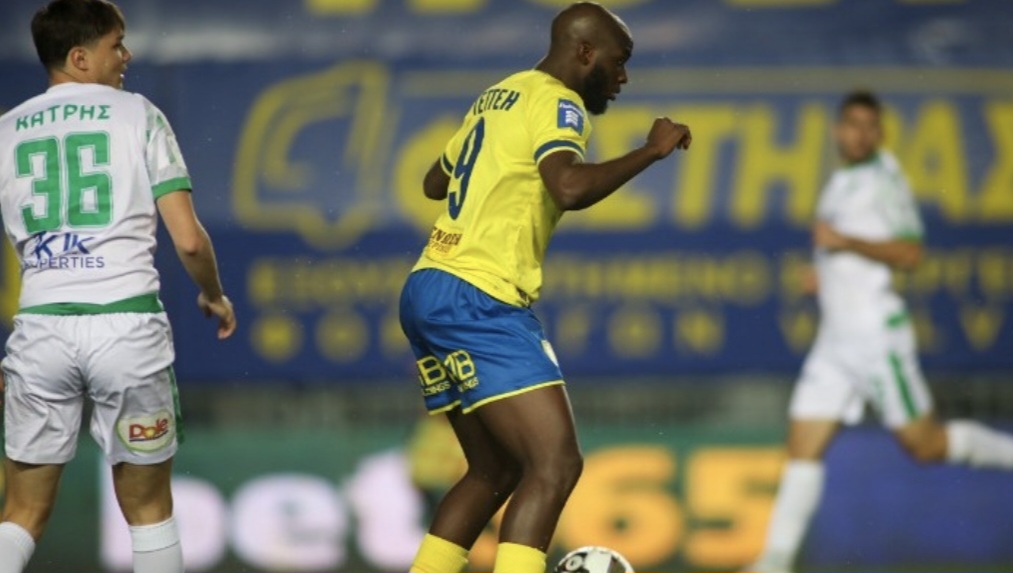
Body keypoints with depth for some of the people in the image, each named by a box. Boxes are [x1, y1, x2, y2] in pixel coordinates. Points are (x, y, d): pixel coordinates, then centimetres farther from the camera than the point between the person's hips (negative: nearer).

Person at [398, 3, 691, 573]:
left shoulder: (498, 95, 20)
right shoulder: (556, 103, -7)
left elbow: (436, 181, 33)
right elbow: (570, 188, -27)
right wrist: (652, 150, -15)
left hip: (429, 290, 10)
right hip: (477, 299, -10)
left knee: (496, 471, 17)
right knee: (556, 465, -16)